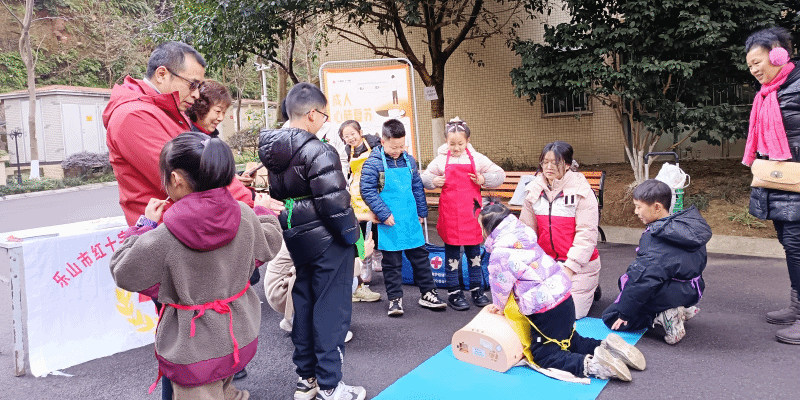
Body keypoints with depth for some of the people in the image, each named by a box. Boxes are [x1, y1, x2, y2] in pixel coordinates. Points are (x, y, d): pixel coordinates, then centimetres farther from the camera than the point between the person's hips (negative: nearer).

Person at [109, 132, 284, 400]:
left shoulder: (162, 239, -25)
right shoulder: (245, 216, -11)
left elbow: (123, 273, -8)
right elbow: (267, 247, 9)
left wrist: (145, 225, 0)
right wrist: (265, 213, 27)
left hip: (194, 352, -5)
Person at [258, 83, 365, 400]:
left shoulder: (273, 151, 6)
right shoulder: (318, 152, -20)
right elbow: (334, 203, -23)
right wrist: (352, 234, -11)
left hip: (295, 239, 8)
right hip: (326, 241, -8)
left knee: (303, 306, 17)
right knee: (331, 309, 2)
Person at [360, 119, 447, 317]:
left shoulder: (409, 160, 7)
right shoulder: (373, 163, -10)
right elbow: (367, 191, -12)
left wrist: (422, 211, 13)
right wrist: (384, 213, -16)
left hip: (411, 221, 5)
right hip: (390, 224, -5)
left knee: (420, 257, 12)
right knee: (392, 262, 5)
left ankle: (428, 294, 24)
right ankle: (395, 299, 17)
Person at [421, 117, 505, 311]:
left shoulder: (477, 158, 2)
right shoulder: (441, 160, 1)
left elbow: (500, 174, 6)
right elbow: (425, 178, 10)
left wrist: (483, 180, -10)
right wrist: (434, 181, -10)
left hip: (471, 213, 1)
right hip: (450, 214, -1)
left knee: (474, 252, 11)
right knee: (452, 254, 5)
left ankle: (477, 289, 24)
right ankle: (453, 293, 15)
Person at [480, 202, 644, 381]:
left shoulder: (500, 254, -18)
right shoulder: (523, 235, 10)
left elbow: (501, 286, -8)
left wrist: (499, 306, 15)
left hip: (544, 311, -9)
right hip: (564, 299, 9)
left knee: (544, 356, 2)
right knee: (571, 341, 29)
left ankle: (593, 365, -16)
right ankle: (608, 346, 8)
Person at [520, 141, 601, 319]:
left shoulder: (581, 191, -10)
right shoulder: (535, 190, 3)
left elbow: (586, 233, -13)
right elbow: (527, 228, 7)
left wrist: (569, 267, -18)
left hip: (578, 265, -4)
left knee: (571, 312, -11)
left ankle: (591, 286, 22)